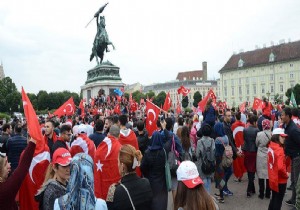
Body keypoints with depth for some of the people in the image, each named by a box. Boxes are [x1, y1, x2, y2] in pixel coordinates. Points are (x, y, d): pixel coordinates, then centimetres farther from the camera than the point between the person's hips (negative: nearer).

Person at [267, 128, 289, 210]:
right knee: (278, 201, 9)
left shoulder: (270, 147, 1)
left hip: (273, 178, 7)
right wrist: (286, 175, -14)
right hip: (280, 180, -7)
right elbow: (280, 167, -30)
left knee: (274, 198, 22)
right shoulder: (279, 149, -24)